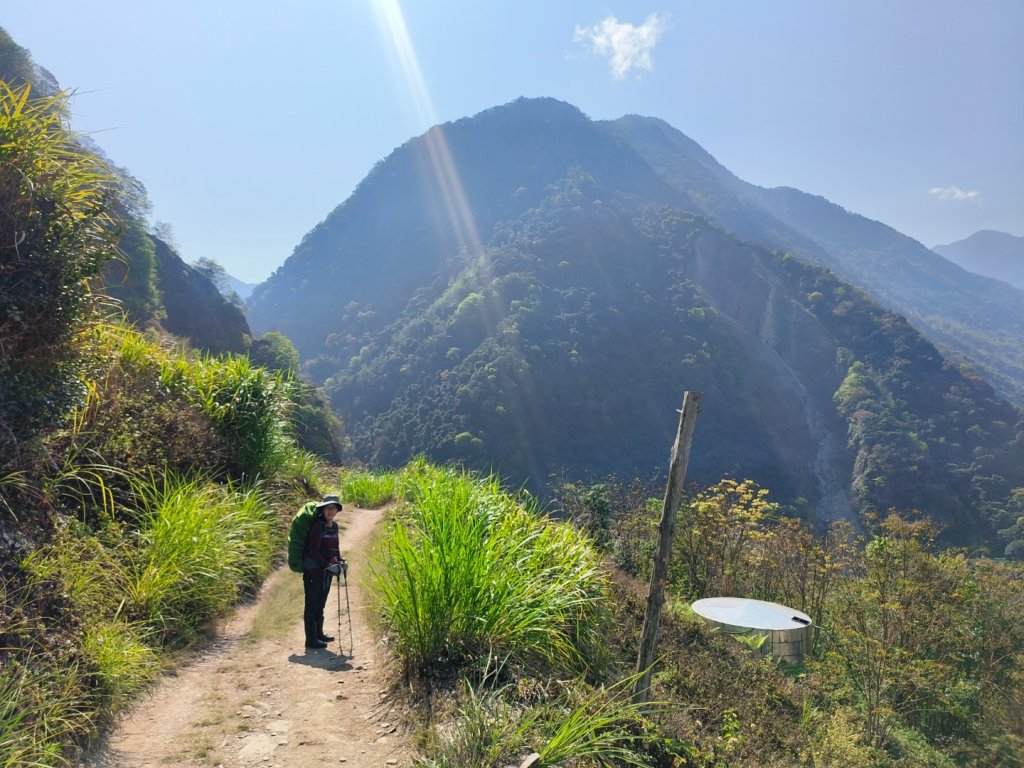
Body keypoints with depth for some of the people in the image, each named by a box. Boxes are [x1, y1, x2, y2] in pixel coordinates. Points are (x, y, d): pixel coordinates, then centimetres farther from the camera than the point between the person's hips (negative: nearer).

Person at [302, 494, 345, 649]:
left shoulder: (334, 526, 7)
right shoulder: (318, 526, -17)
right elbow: (313, 551, -20)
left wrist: (339, 561, 3)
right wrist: (328, 565, -20)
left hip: (326, 570, 8)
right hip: (313, 570, -8)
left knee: (321, 603, 17)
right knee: (312, 604, 0)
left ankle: (319, 634, 29)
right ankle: (311, 639, 8)